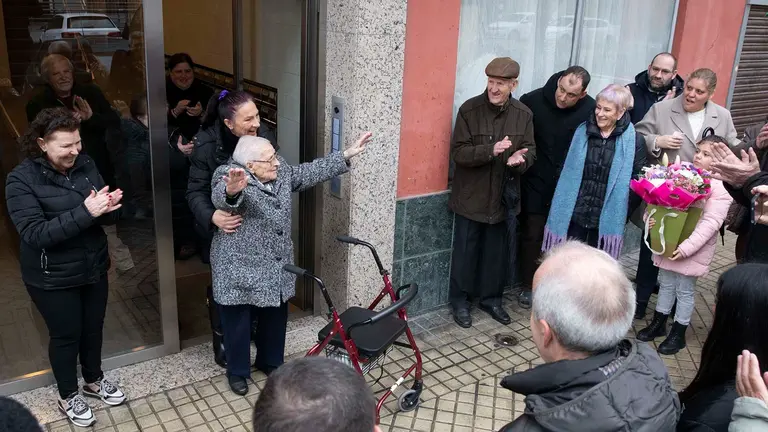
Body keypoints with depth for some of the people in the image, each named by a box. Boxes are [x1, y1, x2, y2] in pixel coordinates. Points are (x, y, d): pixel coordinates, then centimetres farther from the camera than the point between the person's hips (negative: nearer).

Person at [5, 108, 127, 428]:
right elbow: (34, 233, -26)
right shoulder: (21, 179, -18)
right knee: (66, 335, 12)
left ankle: (94, 380, 45)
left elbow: (103, 216, 2)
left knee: (93, 327, 20)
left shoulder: (86, 164, -5)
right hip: (53, 278, -4)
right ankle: (68, 396, 36)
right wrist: (85, 212, -34)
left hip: (94, 267, 5)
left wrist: (107, 207, -23)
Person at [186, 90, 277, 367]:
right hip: (223, 232, -3)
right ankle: (222, 341, 32)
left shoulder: (265, 137, -11)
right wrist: (212, 216, -37)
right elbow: (196, 191, -19)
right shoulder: (207, 145, -21)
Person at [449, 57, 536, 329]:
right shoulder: (469, 109, -11)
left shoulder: (523, 114, -1)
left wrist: (520, 159, -21)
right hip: (470, 196, -3)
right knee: (465, 251, 9)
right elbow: (458, 152, -15)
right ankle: (460, 301, 26)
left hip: (502, 197, 3)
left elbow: (531, 152, 3)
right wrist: (491, 150, -31)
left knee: (496, 253, 15)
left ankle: (491, 298, 34)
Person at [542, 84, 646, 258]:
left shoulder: (634, 141, -5)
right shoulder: (581, 132, 3)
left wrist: (622, 214, -7)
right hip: (574, 215, 2)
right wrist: (562, 208, 4)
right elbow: (567, 172, 8)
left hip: (606, 220, -2)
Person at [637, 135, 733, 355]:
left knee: (685, 291, 8)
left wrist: (687, 247, -27)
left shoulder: (720, 188, -13)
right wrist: (651, 216, -11)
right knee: (666, 285, 18)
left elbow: (710, 223, -20)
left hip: (693, 250, -5)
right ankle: (658, 324, 35)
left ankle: (678, 334, 22)